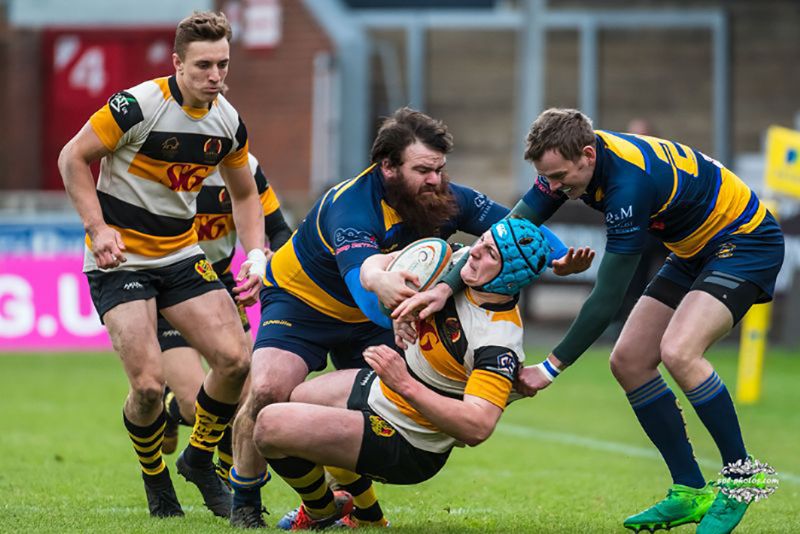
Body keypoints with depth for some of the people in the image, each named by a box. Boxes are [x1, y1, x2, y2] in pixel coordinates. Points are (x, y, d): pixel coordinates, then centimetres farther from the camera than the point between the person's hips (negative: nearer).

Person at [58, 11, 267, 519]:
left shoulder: (229, 123, 0)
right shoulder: (137, 106, -19)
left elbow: (245, 194, 16)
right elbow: (73, 158, -9)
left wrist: (255, 256, 2)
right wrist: (98, 227, -17)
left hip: (181, 255, 5)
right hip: (120, 260, -5)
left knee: (236, 359, -11)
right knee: (149, 384, -17)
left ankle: (199, 458, 15)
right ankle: (155, 478, 13)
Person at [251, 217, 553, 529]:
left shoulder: (498, 344, -33)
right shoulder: (458, 258, -11)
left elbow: (477, 427, -41)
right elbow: (375, 263, -6)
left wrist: (405, 385, -44)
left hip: (404, 446, -10)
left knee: (271, 426, -16)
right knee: (283, 397, 31)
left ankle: (323, 513, 14)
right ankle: (366, 513, 40)